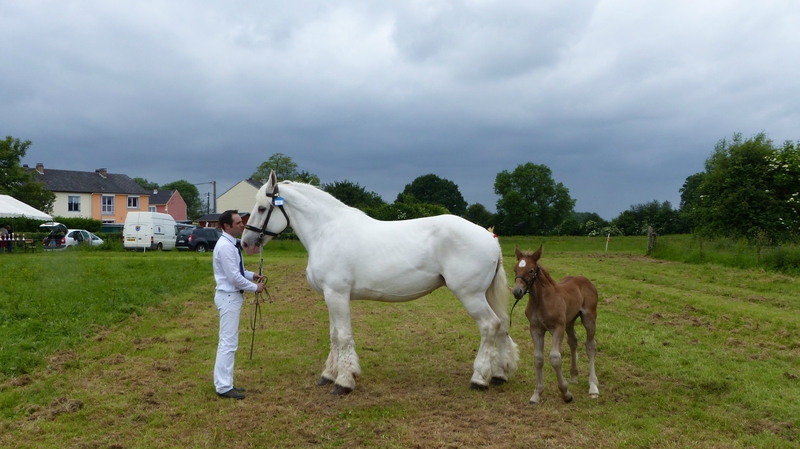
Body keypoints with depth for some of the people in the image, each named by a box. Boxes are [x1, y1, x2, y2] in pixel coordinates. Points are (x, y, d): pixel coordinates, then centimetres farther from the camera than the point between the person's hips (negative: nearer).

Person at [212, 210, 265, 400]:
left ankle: (224, 382, 24)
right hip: (228, 297, -10)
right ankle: (224, 387, 2)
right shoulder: (225, 246, -21)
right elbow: (234, 277, -23)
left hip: (232, 296, 10)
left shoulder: (232, 244, 10)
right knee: (228, 343, -5)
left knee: (228, 342, 15)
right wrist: (255, 287, -12)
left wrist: (252, 275, 9)